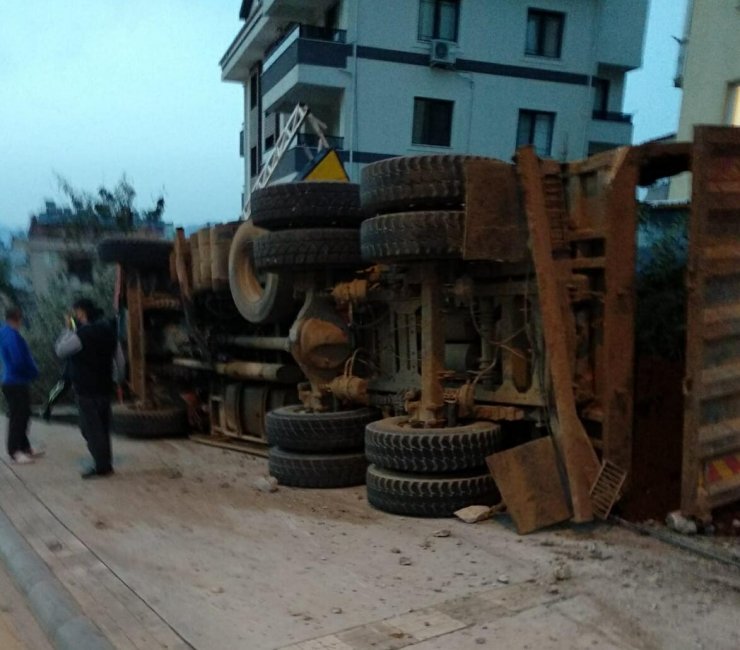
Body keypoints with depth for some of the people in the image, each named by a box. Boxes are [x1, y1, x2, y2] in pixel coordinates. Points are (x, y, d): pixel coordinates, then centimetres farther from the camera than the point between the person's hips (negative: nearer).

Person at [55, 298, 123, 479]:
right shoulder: (108, 331, 8)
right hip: (105, 388, 8)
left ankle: (102, 466, 0)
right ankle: (105, 463, 21)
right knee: (102, 427, 15)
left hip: (87, 390, -8)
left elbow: (60, 350, -8)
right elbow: (119, 362, 12)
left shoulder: (82, 334, -17)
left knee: (91, 428, -1)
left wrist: (68, 329, -1)